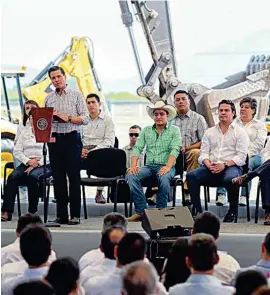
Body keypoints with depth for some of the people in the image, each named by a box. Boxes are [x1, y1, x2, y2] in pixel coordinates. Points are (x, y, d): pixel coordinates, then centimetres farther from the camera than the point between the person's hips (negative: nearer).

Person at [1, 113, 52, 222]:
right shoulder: (24, 132, 18)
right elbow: (17, 151, 9)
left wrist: (37, 164, -17)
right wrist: (28, 161, -9)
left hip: (43, 165, -4)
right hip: (26, 164, 4)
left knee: (32, 176, -36)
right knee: (13, 177, -26)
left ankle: (32, 212, -27)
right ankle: (6, 212, -31)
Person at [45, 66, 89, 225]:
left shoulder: (76, 94, 2)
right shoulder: (49, 98, 14)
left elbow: (85, 118, -4)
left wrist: (67, 118, -16)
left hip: (72, 138, -4)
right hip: (54, 139, 4)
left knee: (74, 177, -4)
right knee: (58, 177, 4)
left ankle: (75, 215, -2)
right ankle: (61, 215, 9)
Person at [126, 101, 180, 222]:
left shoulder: (174, 130, 7)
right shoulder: (146, 130, 17)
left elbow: (175, 150, -7)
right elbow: (137, 148, 8)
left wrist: (168, 166, -24)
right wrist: (133, 165, -10)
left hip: (165, 166, -3)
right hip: (149, 166, 3)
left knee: (164, 178, -38)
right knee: (131, 175, -26)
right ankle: (141, 211, -23)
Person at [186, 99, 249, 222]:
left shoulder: (240, 132, 8)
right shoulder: (209, 132, 21)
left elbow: (241, 157, -3)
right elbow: (203, 153, 12)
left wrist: (224, 165, -17)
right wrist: (209, 164, -10)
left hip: (231, 167, -4)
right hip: (211, 168, 4)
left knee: (230, 178, -39)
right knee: (191, 175, -24)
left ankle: (232, 211, -18)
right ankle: (198, 211, -21)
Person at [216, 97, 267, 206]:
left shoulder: (259, 125, 16)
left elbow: (259, 144, 1)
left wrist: (246, 155, -15)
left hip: (252, 156, -2)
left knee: (247, 163, -38)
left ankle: (244, 196, -38)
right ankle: (221, 194, -39)